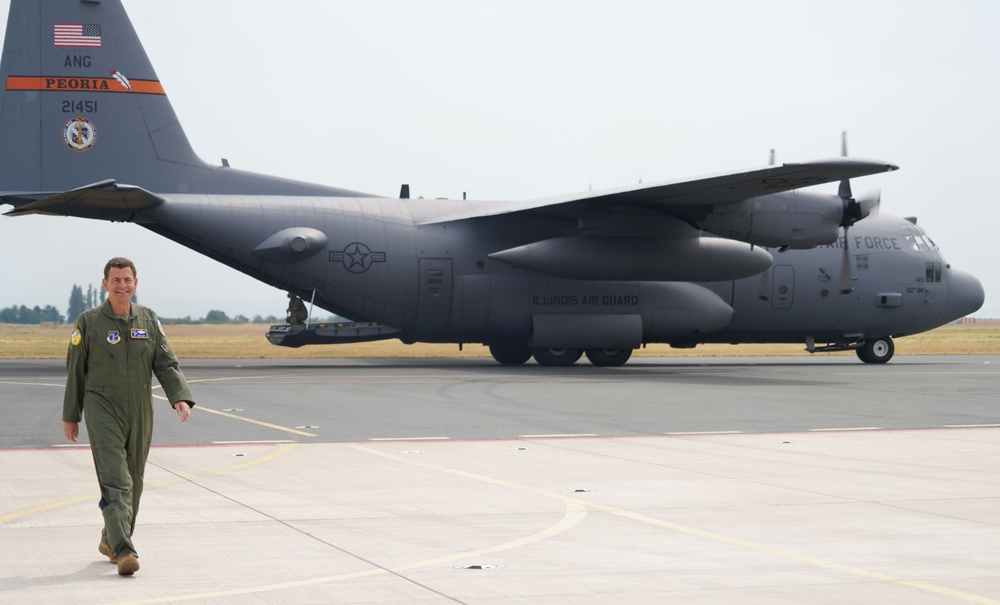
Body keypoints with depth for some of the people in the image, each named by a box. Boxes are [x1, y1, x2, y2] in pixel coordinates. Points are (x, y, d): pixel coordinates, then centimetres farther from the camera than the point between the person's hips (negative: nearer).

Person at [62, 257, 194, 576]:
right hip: (102, 410, -4)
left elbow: (166, 364, 3)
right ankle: (124, 552, -23)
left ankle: (110, 541, 32)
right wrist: (70, 416, 6)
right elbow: (75, 371, 4)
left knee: (133, 482, 12)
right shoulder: (88, 322, -2)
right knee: (115, 480, -16)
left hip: (140, 414, 4)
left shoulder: (148, 320, 6)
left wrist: (180, 398, -14)